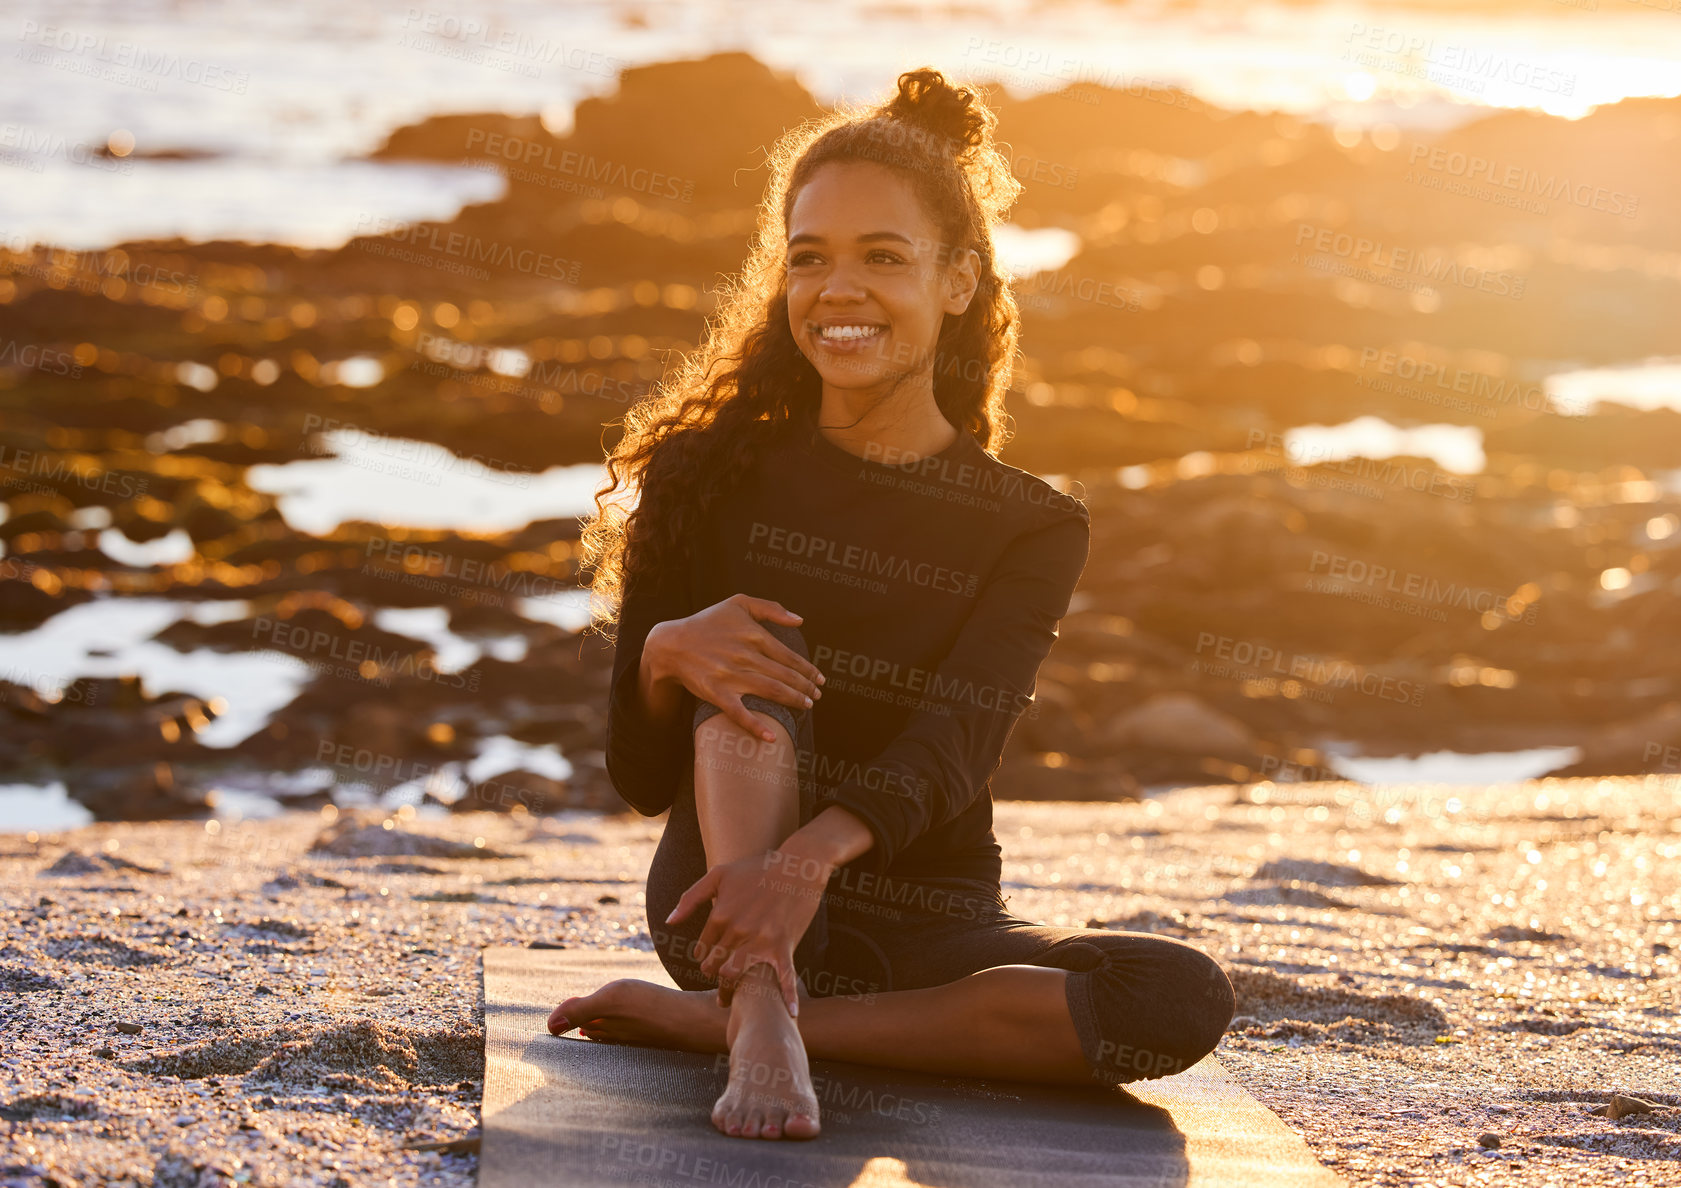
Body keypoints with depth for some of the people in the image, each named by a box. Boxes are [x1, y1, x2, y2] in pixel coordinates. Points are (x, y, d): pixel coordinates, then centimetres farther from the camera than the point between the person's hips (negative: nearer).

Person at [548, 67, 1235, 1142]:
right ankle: (763, 1015, -39)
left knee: (1186, 999, -27)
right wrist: (666, 653, -25)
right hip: (724, 899, -1)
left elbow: (950, 751, -17)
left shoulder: (1035, 529, 1)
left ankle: (710, 1015, -25)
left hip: (924, 928, 1)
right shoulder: (717, 475, 2)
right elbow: (641, 777, -1)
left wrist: (814, 851, -39)